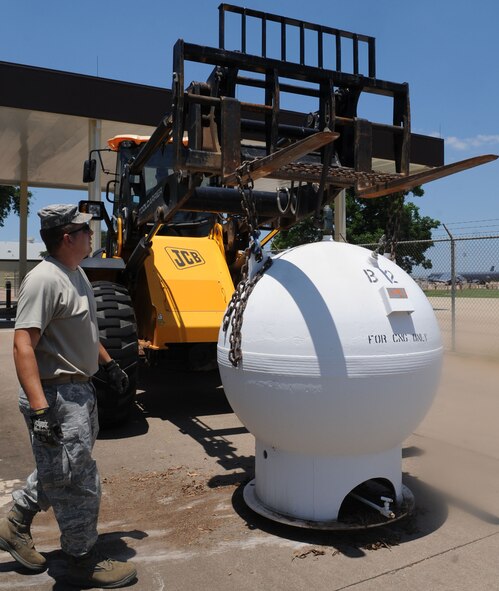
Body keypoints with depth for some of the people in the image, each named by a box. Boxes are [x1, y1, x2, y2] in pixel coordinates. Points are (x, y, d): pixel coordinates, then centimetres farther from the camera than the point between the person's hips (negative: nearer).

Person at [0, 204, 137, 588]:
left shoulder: (77, 273, 9)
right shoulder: (44, 280, -22)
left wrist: (109, 363, 23)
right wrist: (40, 409, -31)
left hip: (80, 390, 10)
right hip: (56, 396, -10)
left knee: (58, 470, 24)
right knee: (79, 483, 5)